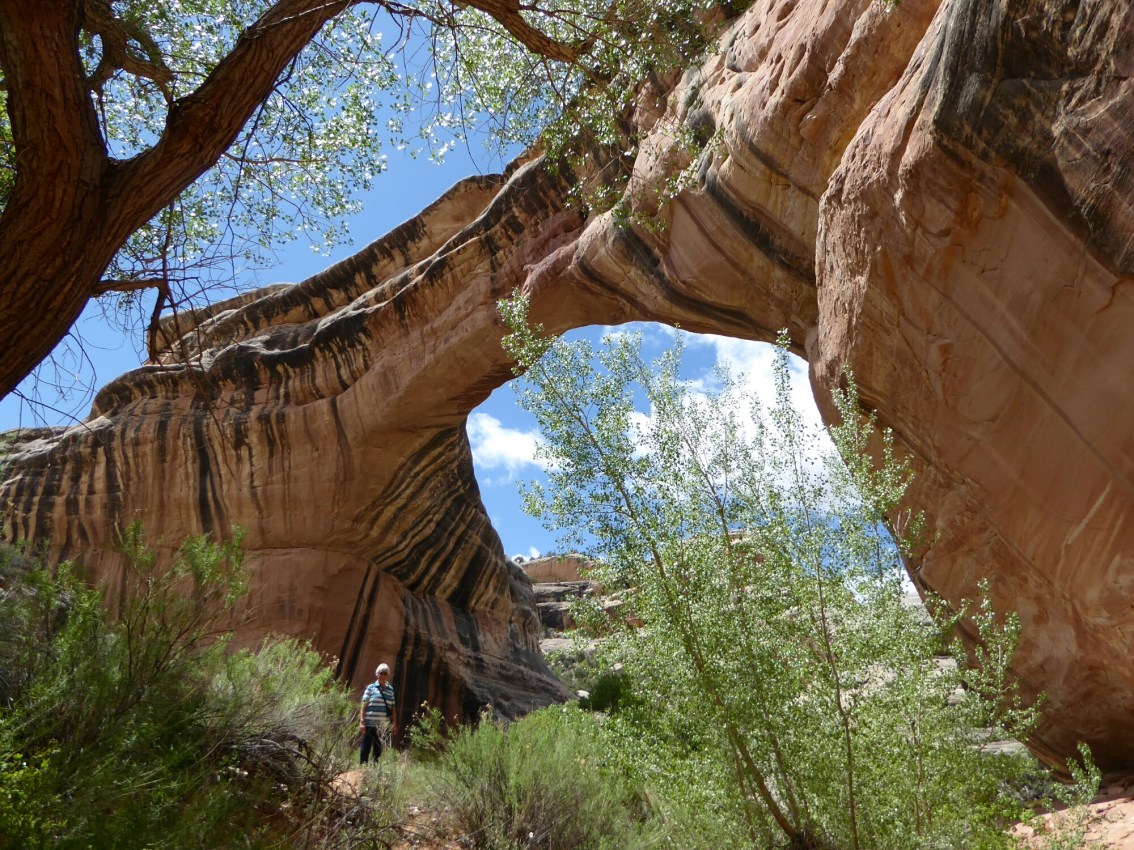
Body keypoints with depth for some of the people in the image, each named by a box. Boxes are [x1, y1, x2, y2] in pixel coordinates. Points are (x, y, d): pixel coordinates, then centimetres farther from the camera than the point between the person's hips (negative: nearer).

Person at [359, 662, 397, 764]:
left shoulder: (390, 689, 12)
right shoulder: (371, 688, 0)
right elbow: (364, 706, -2)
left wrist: (394, 723, 12)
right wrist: (362, 721, -9)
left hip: (384, 725, 4)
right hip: (370, 724, -4)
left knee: (379, 749, 8)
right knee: (366, 748, -1)